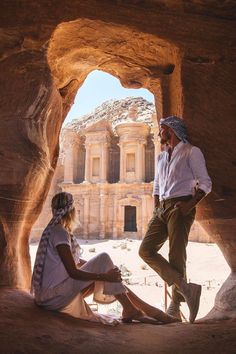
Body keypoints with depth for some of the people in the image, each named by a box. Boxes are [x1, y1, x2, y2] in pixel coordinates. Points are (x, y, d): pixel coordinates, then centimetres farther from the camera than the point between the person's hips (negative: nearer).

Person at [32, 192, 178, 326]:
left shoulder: (56, 230, 11)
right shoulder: (59, 233, -18)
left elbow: (76, 261, 17)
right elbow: (73, 273, -23)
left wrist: (104, 270, 12)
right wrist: (105, 276, -20)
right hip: (52, 295, -9)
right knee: (104, 258, -16)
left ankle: (147, 308, 4)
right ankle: (130, 310, -8)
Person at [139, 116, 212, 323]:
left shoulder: (191, 152, 3)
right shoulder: (161, 157, 24)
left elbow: (205, 183, -4)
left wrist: (190, 204, -19)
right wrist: (156, 211, 13)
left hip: (180, 208, -7)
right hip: (162, 209, 7)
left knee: (176, 256, -9)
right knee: (146, 250, -5)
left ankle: (176, 304, 5)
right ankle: (184, 287, -6)